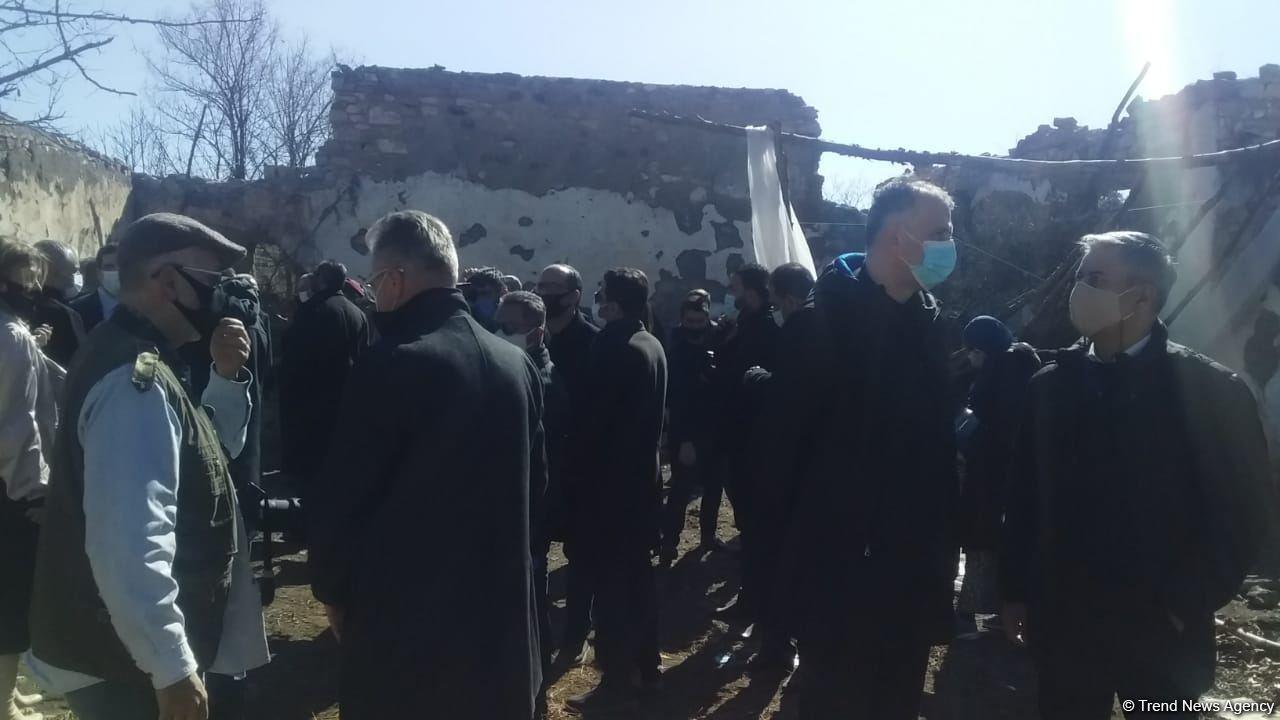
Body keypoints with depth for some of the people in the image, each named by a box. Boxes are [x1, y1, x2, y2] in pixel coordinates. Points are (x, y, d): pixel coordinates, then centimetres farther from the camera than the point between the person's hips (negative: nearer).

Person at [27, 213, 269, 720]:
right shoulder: (137, 379, -25)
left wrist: (227, 377, -1)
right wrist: (173, 668, -27)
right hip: (126, 660, -9)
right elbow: (129, 543, -32)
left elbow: (214, 446, 16)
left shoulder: (139, 357, 6)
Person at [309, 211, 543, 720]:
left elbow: (339, 499, -16)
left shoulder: (389, 365, -21)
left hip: (403, 617, -5)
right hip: (500, 611, 6)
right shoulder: (518, 364, -2)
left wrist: (332, 590, 1)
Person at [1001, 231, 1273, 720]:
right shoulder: (1050, 385, 2)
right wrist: (1016, 591, 6)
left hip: (1161, 628, -2)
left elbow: (1245, 504, -3)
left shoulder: (1210, 387, -5)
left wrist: (1191, 602, -6)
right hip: (1063, 622, 2)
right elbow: (1024, 494, 5)